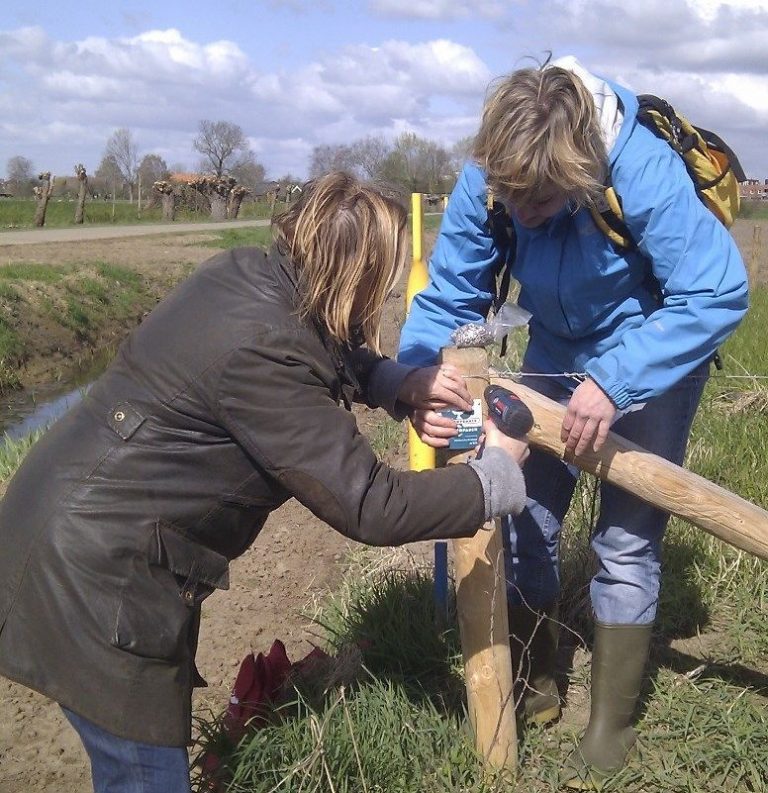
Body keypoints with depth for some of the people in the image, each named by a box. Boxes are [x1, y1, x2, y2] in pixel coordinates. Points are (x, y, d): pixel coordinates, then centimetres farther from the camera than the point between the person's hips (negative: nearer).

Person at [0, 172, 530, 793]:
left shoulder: (245, 275, -2)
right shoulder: (264, 354, -27)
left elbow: (326, 352, 22)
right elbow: (371, 508, -23)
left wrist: (399, 382, 6)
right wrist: (498, 470, -10)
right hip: (91, 573, -9)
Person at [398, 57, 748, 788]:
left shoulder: (643, 172, -35)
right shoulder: (484, 184, -23)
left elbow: (717, 294, -36)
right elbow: (447, 297, -16)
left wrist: (616, 382, -45)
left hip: (652, 355, -4)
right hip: (556, 353, 5)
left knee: (626, 538, -4)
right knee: (524, 516, 6)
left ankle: (610, 730, 14)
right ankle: (534, 686, 28)